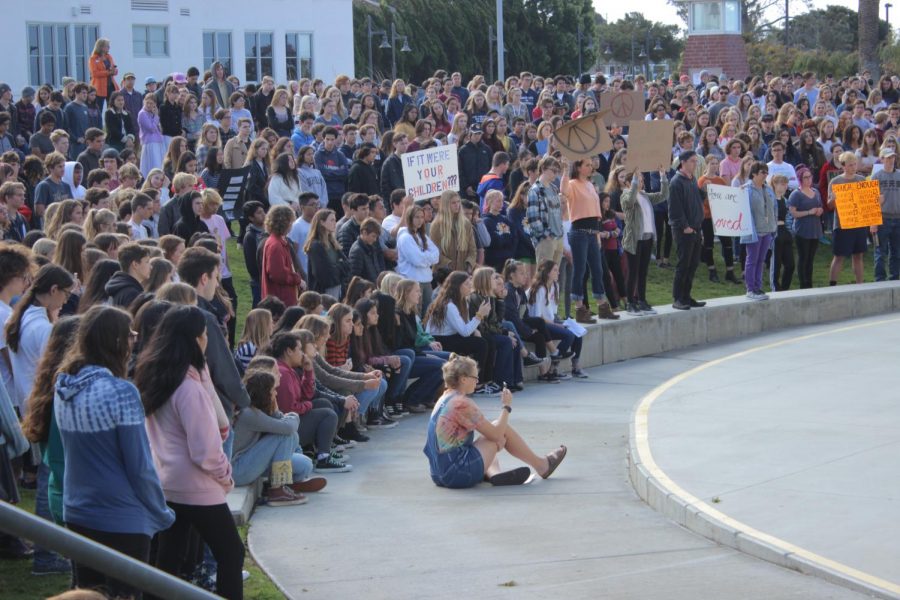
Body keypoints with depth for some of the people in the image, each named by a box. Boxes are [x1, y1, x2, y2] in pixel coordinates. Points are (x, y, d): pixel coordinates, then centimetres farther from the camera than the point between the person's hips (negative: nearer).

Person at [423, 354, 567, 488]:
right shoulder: (462, 403, -15)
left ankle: (493, 474, -3)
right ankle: (541, 465, 19)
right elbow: (496, 434, -10)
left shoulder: (443, 400, 13)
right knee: (503, 430, 4)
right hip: (459, 474, -9)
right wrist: (506, 406, 2)